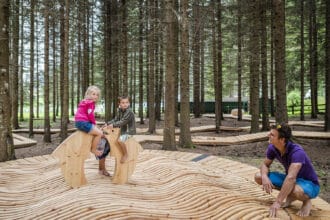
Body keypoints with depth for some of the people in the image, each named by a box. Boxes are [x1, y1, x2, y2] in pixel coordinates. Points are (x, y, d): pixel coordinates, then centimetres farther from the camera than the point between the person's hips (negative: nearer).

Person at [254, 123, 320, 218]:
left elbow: (291, 178, -44)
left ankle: (307, 201, -4)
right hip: (289, 180, 7)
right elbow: (265, 164, 1)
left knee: (296, 191, -43)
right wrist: (264, 177, -24)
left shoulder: (297, 152, -34)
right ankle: (290, 196, 6)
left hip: (309, 184, -7)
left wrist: (277, 202, -47)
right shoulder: (272, 147, -13)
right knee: (258, 176, -8)